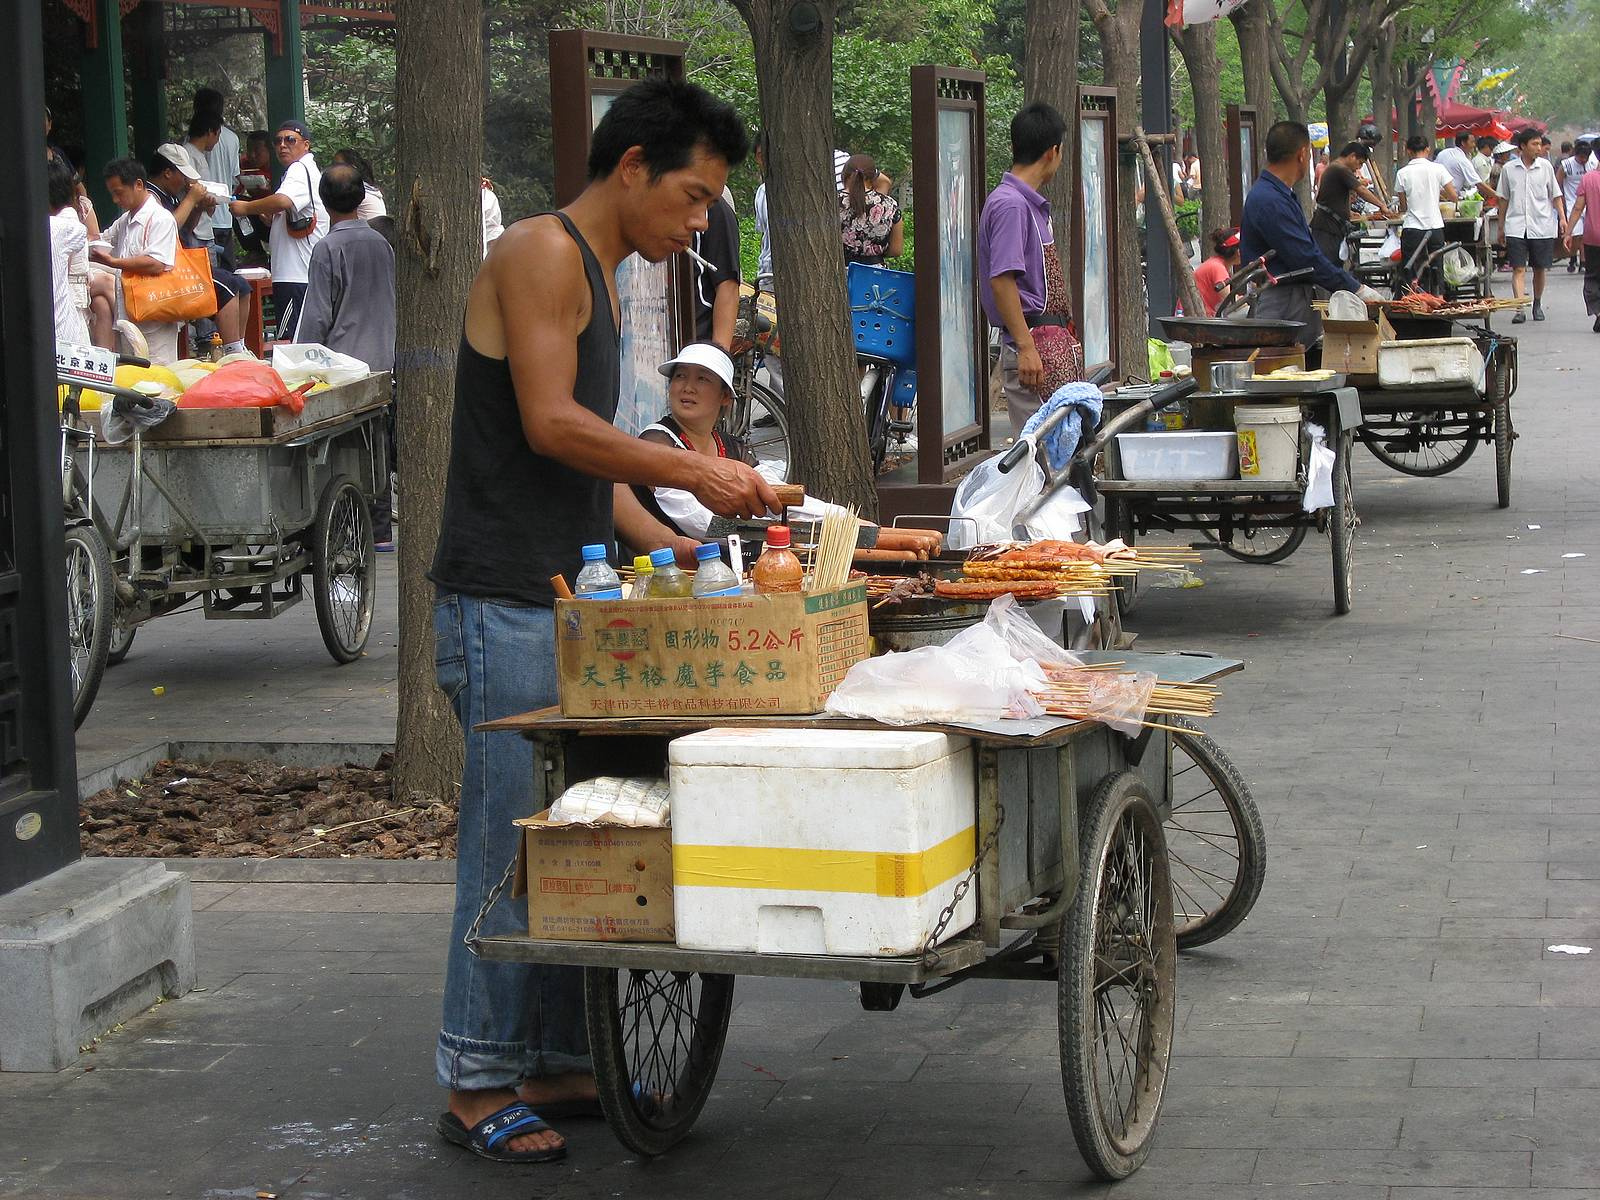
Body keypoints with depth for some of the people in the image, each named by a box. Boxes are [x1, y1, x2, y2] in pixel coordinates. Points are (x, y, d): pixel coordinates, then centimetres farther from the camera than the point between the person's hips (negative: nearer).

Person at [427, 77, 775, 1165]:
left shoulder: (600, 278, 21)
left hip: (568, 603, 10)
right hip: (504, 603, -10)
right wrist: (696, 472, -14)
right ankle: (477, 1080, 1)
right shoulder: (541, 252, -8)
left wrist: (677, 548, 14)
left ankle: (560, 1060, 18)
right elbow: (550, 425, -18)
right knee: (511, 839, -6)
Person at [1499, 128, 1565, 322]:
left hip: (1542, 226, 1)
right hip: (1516, 227, -1)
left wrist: (1562, 217, -3)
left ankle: (1537, 305, 27)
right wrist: (1501, 227, 14)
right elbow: (1504, 199, 12)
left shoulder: (1545, 166, 4)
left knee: (1540, 268, 8)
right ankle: (1519, 310, -15)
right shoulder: (1509, 169, 4)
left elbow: (1555, 195, 10)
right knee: (1518, 269, -10)